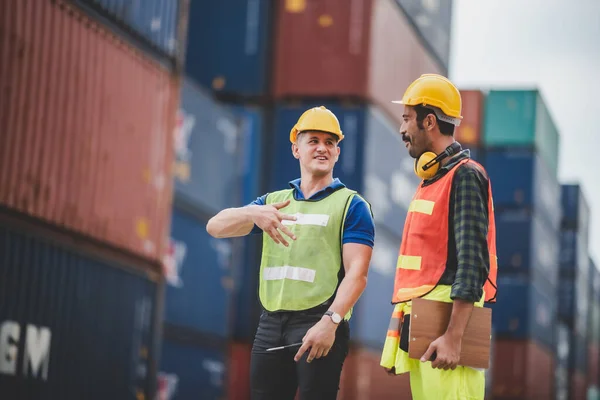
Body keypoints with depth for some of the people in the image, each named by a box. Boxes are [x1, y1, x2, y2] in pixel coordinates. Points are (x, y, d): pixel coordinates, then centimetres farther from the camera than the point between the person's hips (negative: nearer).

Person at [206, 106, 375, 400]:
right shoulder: (272, 201, 17)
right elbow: (216, 227, 4)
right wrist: (254, 213, -18)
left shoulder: (351, 205, 4)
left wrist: (330, 321, -21)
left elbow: (356, 273, -6)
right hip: (270, 323, 5)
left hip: (318, 323, -4)